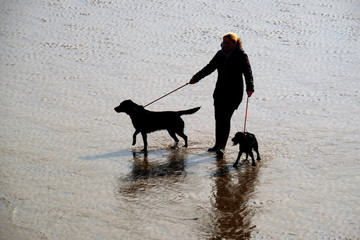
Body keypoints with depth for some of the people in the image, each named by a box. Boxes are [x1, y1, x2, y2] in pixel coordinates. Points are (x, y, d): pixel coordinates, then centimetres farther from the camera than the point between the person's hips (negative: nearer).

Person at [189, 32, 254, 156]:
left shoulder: (241, 56, -9)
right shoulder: (220, 54, 8)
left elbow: (248, 72, -17)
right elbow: (209, 68, 20)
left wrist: (250, 88, -31)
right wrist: (196, 78, 23)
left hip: (234, 93, -6)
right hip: (220, 91, 6)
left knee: (226, 118, -11)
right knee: (218, 118, 9)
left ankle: (222, 146, -7)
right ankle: (218, 145, 20)